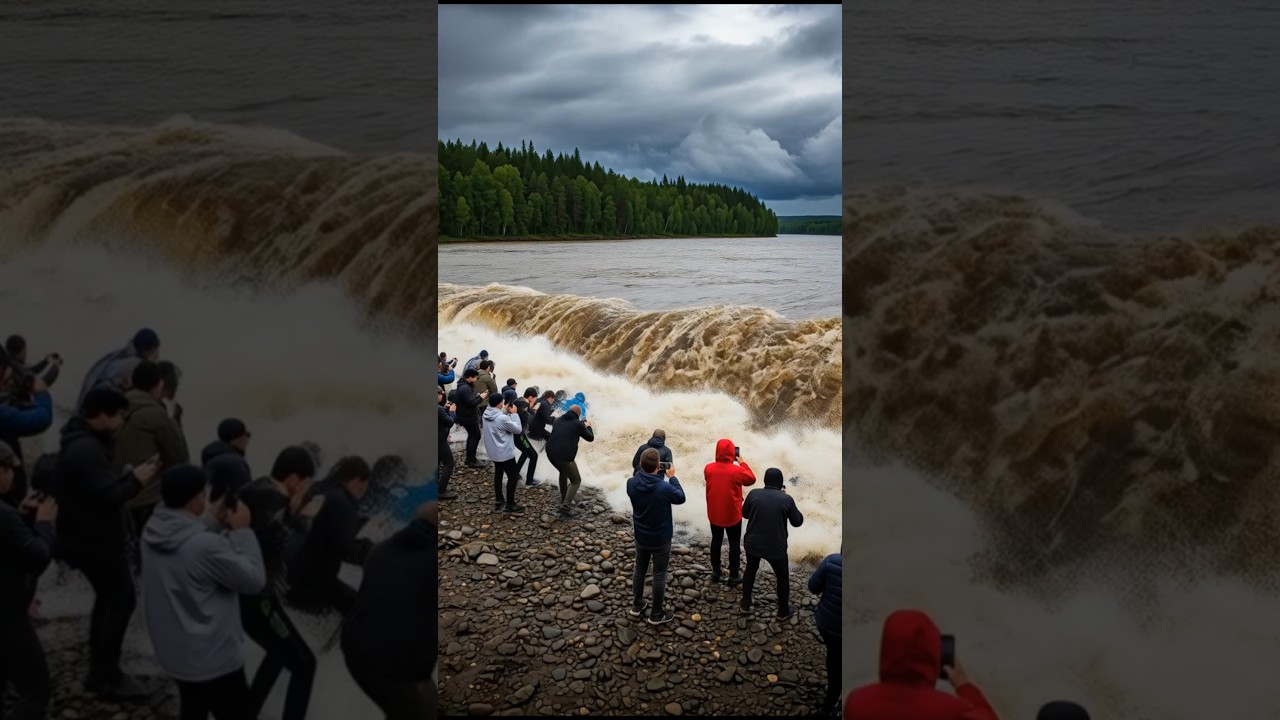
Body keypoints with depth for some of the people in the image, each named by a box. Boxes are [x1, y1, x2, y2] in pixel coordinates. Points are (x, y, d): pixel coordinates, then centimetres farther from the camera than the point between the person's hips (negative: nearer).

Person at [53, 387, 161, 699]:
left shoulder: (82, 442, 10)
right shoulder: (87, 449, -25)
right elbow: (107, 496, -30)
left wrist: (129, 475, 4)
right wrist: (136, 480, -15)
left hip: (90, 537, 11)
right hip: (96, 541, -11)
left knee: (108, 599, 19)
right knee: (122, 601, -3)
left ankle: (101, 671, 27)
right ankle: (106, 676, 6)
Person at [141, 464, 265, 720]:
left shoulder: (153, 530, -7)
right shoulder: (205, 545, -33)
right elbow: (253, 579, -21)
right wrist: (241, 531, -14)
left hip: (173, 651, 8)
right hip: (213, 658, -8)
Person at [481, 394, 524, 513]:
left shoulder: (486, 414, -6)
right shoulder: (502, 418, -31)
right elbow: (517, 429, -19)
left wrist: (505, 411, 0)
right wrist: (513, 414, -13)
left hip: (494, 452, 9)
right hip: (505, 453, -8)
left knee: (498, 474, 24)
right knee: (513, 477, 6)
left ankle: (499, 500, 34)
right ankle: (509, 504, 12)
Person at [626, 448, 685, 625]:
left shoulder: (631, 484, -18)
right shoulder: (665, 488, -31)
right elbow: (680, 498, -10)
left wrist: (651, 472, -1)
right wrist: (672, 477, -1)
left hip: (640, 537, 4)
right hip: (661, 539, -4)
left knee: (640, 569, 24)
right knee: (659, 574, 12)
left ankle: (637, 606, 39)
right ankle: (656, 614, 24)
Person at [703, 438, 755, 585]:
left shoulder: (708, 468, -11)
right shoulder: (736, 470, -22)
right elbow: (751, 479, -4)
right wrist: (742, 462, 1)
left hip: (714, 514, 3)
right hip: (732, 515, -3)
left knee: (716, 542, 19)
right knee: (734, 544, 11)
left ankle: (715, 572, 28)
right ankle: (733, 575, 19)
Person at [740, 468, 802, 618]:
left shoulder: (754, 494, -10)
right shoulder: (786, 499, -15)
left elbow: (744, 514, 6)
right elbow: (797, 522, -2)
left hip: (752, 543, 2)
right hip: (776, 547, -2)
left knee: (750, 570, 28)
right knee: (783, 576, 20)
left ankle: (745, 604, 38)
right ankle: (783, 611, 34)